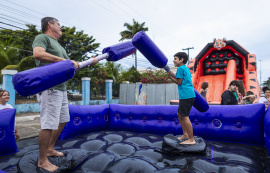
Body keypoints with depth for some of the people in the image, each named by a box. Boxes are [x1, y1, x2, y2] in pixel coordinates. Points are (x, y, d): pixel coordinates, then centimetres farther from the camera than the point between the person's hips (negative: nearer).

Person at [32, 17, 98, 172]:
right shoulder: (42, 38, -2)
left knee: (63, 120, 17)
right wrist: (64, 60, -22)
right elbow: (37, 54, -23)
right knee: (49, 124, -7)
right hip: (49, 88, -10)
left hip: (61, 88, 10)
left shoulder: (58, 45, 25)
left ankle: (50, 149, 32)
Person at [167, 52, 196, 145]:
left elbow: (179, 82, -10)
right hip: (189, 95, 10)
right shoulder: (186, 68, 21)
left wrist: (170, 77, 2)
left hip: (186, 95, -10)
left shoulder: (180, 68, -7)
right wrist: (173, 75, 15)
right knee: (180, 114, 18)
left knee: (185, 116, -8)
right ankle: (185, 134, 25)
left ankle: (191, 139, -3)